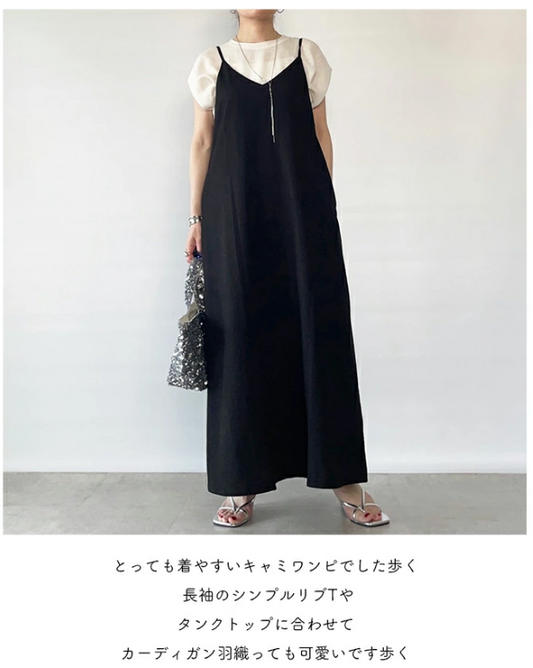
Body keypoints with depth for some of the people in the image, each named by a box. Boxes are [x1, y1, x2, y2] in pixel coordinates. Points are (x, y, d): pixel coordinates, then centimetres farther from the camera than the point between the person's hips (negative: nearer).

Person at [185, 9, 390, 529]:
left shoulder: (307, 55, 14)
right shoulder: (212, 63, 12)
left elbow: (320, 133, 12)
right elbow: (202, 143, 10)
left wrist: (324, 205, 5)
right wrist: (196, 218, 3)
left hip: (302, 212, 1)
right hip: (235, 214, 0)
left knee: (319, 330, -2)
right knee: (241, 335, -2)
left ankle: (342, 477, 7)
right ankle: (243, 483, 7)